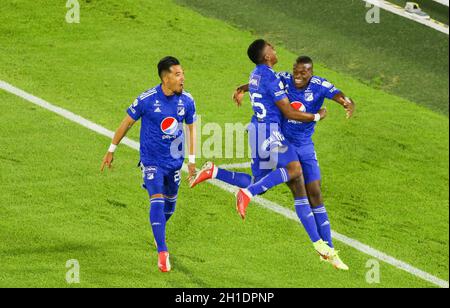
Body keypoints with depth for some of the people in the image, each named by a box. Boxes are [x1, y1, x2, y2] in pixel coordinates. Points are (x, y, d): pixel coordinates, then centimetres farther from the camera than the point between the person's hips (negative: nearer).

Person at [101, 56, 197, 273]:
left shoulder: (187, 100, -7)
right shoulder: (147, 100, -17)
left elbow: (191, 127, 8)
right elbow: (126, 123, -5)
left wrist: (192, 160, 7)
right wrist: (111, 151, 2)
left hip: (175, 160, 4)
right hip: (152, 160, -4)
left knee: (170, 201, 17)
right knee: (157, 201, -17)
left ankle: (159, 232, 48)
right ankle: (162, 252, -18)